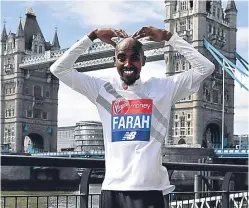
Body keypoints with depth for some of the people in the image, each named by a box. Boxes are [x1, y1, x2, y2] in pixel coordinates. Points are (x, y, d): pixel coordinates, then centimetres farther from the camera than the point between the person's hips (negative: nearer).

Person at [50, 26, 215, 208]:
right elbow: (59, 69, 7)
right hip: (112, 189, 2)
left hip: (150, 189, -1)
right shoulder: (103, 89, 8)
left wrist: (168, 37, 3)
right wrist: (92, 37, 6)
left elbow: (205, 67, 2)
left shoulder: (163, 88, 6)